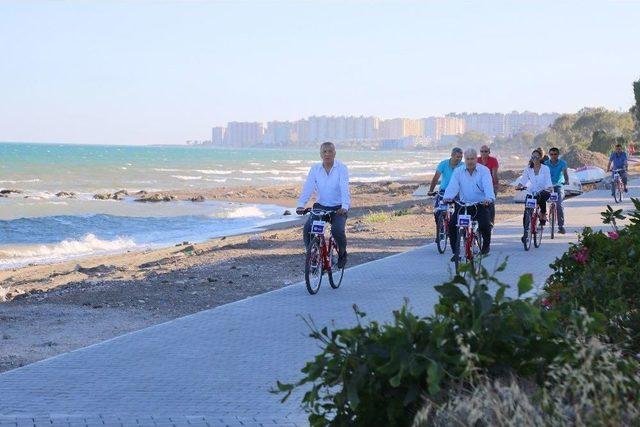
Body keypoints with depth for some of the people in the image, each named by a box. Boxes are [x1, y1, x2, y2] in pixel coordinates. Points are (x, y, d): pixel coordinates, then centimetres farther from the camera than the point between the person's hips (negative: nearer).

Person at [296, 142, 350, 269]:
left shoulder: (342, 168, -9)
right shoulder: (315, 169, -1)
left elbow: (344, 189, -20)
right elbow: (307, 188, -10)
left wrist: (344, 207, -36)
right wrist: (301, 205, -26)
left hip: (338, 208, -3)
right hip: (320, 206, 3)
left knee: (337, 230, -27)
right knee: (307, 229, -20)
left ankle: (342, 253, 5)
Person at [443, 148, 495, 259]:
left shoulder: (484, 170, -2)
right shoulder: (458, 171, 5)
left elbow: (488, 186, -16)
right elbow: (453, 186, -7)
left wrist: (489, 198, -36)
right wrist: (447, 197, -27)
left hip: (480, 205, -2)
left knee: (484, 225, -23)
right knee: (452, 225, -15)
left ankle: (486, 244, 10)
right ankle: (455, 252, -2)